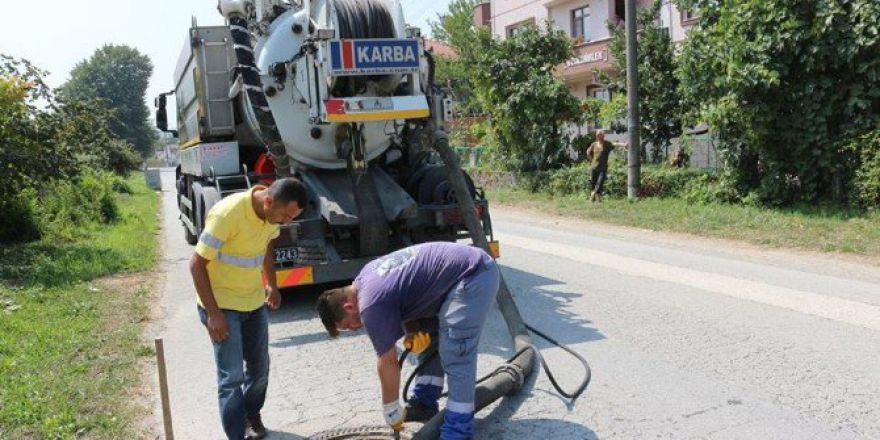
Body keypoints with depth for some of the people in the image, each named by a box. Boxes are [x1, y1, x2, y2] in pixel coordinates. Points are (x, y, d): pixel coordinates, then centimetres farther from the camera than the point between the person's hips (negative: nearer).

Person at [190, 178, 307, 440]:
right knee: (232, 377, -6)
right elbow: (197, 264, -23)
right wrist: (213, 313, -22)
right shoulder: (227, 214, -29)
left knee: (259, 368, 17)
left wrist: (272, 285, 12)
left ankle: (252, 415, 40)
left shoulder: (272, 213, -8)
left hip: (254, 302, 7)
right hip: (221, 305, -6)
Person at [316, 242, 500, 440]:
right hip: (469, 271, 11)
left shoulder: (372, 305, -16)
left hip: (474, 275, -11)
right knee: (428, 338, 18)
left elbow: (388, 362, -8)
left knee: (455, 354, -11)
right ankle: (424, 403, 26)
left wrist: (391, 413, 4)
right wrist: (413, 331, 2)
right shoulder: (366, 277, 11)